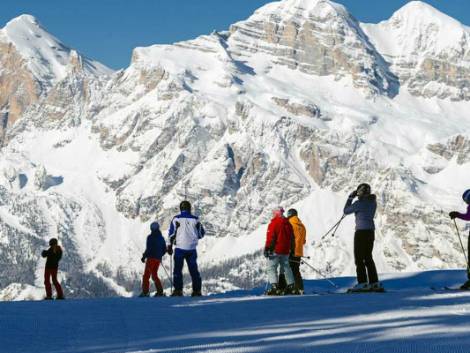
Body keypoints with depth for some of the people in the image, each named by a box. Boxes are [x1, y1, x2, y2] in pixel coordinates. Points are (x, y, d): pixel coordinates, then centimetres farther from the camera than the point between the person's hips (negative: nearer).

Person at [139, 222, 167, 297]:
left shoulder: (150, 237, -10)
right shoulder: (161, 238, 10)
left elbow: (148, 249, -16)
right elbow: (164, 250, 14)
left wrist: (144, 256, -6)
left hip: (151, 258, -7)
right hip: (158, 259, 7)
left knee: (146, 275, -4)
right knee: (154, 275, 16)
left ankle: (145, 292, -12)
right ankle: (160, 291, 8)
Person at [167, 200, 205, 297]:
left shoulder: (176, 219, -3)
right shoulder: (195, 219, 2)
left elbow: (171, 233, -2)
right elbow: (201, 234, 8)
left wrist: (170, 245, 8)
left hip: (180, 248, -2)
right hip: (192, 248, 2)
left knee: (178, 269, 4)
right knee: (194, 270, 8)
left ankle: (178, 290, -4)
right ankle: (197, 290, 5)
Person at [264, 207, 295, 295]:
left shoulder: (274, 222, -9)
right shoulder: (287, 223, 11)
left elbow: (270, 237, -15)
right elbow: (292, 238, 17)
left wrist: (267, 248, -12)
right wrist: (291, 249, 25)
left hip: (276, 250, -7)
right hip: (286, 250, 7)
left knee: (271, 268, -6)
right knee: (286, 267, 16)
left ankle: (274, 287, -18)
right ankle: (291, 286, 15)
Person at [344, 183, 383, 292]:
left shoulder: (359, 203, -14)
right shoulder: (373, 202, 8)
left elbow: (346, 211, -4)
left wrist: (350, 198, 5)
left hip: (361, 231, -8)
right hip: (371, 231, 8)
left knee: (359, 258, -2)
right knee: (368, 258, 13)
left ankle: (363, 283, -7)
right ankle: (375, 283, 11)